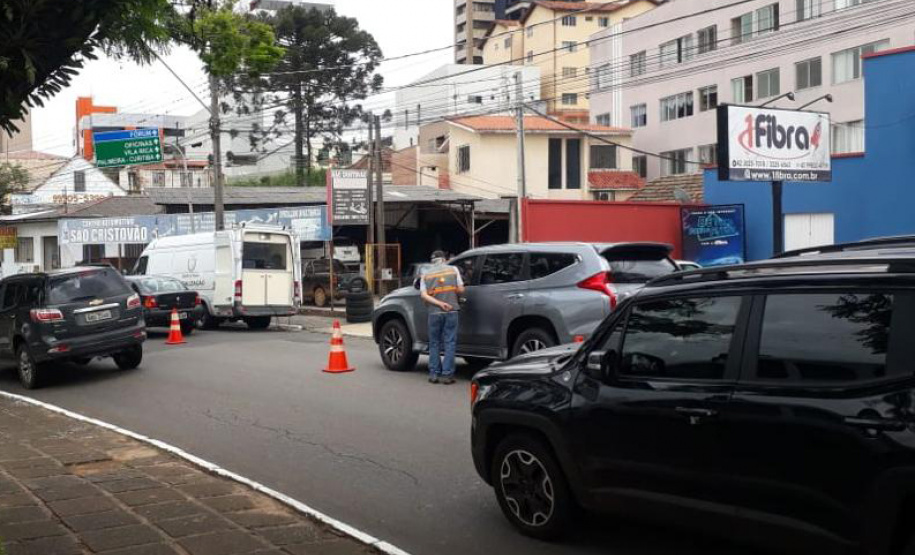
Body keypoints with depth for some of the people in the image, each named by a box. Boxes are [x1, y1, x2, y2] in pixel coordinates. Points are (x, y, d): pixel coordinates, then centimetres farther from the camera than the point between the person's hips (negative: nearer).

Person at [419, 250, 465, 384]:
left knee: (434, 343, 11)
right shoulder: (453, 270, 8)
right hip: (451, 311, -1)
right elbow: (460, 289, 4)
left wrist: (439, 303, -10)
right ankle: (447, 374, -2)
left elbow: (424, 295, -3)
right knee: (450, 343, 2)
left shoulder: (425, 274, 10)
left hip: (434, 313, 1)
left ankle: (434, 374, 10)